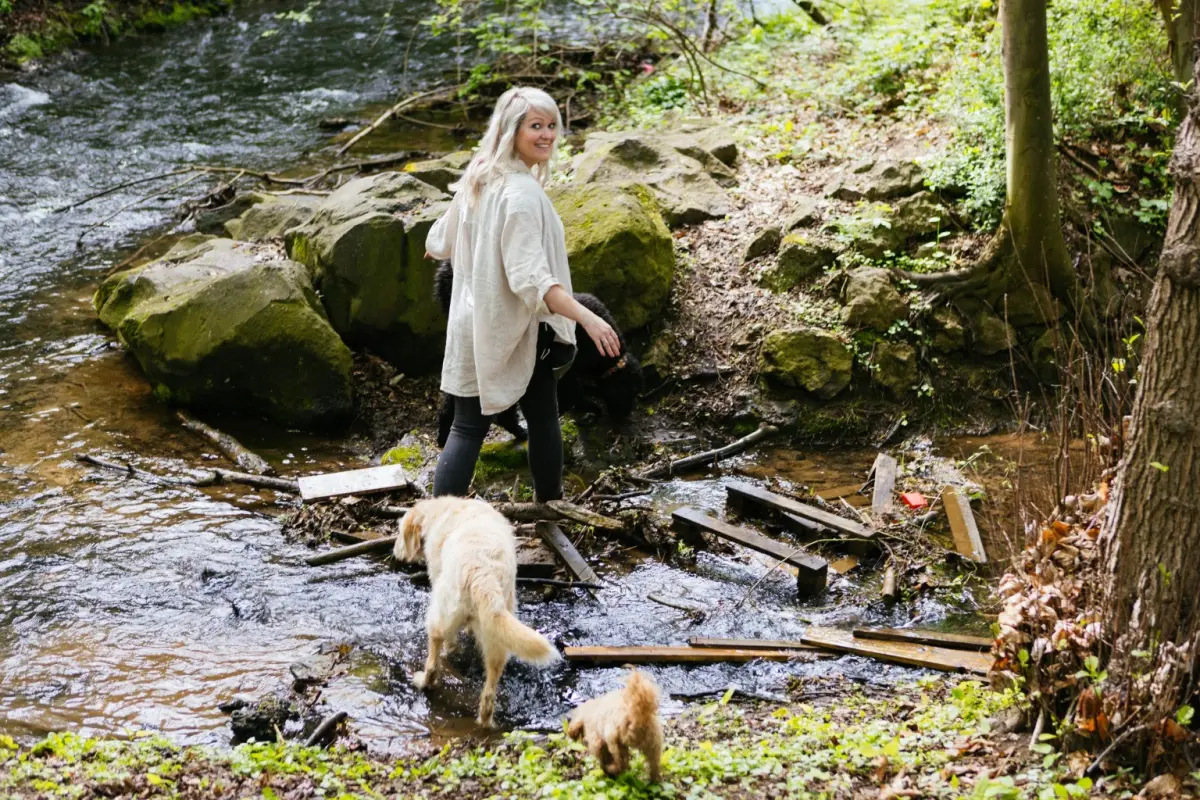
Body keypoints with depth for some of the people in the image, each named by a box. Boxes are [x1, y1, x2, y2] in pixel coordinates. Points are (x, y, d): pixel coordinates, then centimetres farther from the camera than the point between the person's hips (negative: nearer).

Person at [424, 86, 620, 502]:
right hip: (517, 328, -7)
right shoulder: (521, 192, -23)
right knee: (542, 419, 14)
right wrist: (587, 318, -38)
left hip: (474, 325, 7)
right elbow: (531, 277, -31)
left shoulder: (479, 179, 4)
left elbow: (444, 239, 22)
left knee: (468, 426, 6)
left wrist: (436, 246, 47)